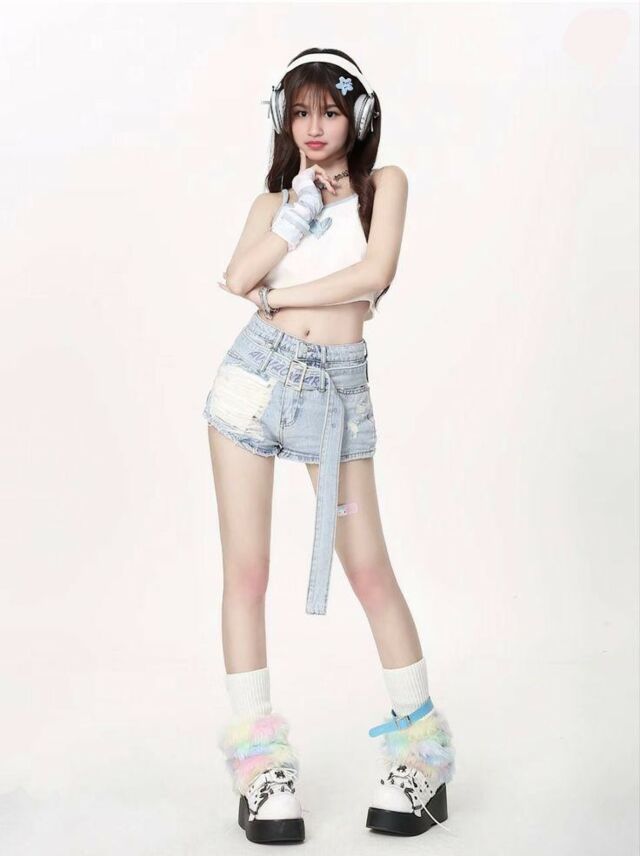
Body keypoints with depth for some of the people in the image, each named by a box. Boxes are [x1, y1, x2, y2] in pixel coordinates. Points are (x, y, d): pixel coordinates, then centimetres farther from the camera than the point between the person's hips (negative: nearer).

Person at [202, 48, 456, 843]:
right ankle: (259, 764, 10)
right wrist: (301, 207, -4)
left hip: (337, 388, -2)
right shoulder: (275, 199, 13)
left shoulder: (384, 182, 7)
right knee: (245, 571, 0)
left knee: (370, 571, -3)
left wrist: (276, 295, -4)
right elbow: (239, 277, -6)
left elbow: (373, 274, -10)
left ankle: (423, 755, 10)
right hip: (256, 376, 3)